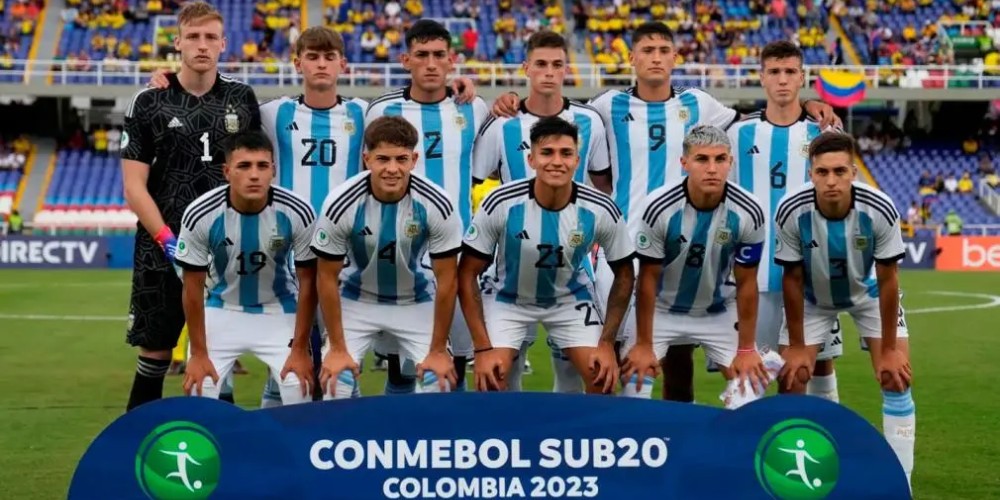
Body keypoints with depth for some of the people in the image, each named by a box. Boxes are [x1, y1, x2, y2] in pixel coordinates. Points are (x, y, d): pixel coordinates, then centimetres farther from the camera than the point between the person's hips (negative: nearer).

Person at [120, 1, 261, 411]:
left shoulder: (242, 100, 7)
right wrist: (168, 240, -13)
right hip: (163, 252, -2)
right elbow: (134, 185, -3)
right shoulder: (148, 104, 0)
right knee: (155, 351, 3)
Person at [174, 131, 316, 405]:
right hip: (222, 311, 0)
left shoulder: (298, 213, -23)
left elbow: (308, 283, -10)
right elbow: (193, 288, -10)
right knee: (198, 390, -8)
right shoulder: (200, 215, -23)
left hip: (279, 312, 0)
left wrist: (300, 349, -10)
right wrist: (199, 354, -8)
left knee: (298, 391, -12)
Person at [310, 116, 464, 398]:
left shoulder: (437, 206, -25)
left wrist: (438, 350, -11)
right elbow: (328, 278, -13)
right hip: (357, 301, 0)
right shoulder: (340, 205, -25)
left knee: (440, 382, -8)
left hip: (416, 303, 1)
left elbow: (446, 280, -14)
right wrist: (337, 348, -11)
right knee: (335, 382, -11)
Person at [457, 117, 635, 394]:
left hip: (572, 299, 2)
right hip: (509, 298, -1)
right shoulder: (501, 204, -28)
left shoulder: (601, 211, -23)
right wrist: (483, 348, -23)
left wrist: (607, 342, -12)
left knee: (604, 378, -10)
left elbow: (624, 274, -6)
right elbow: (467, 274, -18)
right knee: (489, 380, -17)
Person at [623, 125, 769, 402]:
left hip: (719, 312, 2)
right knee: (633, 382, -13)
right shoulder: (658, 208, -27)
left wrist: (746, 349, -8)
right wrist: (643, 344, -11)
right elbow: (648, 279, -15)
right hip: (661, 309, -1)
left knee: (752, 384, -7)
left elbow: (746, 284, -11)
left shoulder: (749, 213, -22)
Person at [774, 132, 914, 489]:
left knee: (897, 377, -9)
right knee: (791, 380, -6)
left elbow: (887, 280, -19)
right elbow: (793, 279, -18)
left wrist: (889, 349, -15)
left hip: (868, 294, 0)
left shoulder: (880, 211, -33)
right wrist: (796, 346, -12)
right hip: (813, 298, 0)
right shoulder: (791, 212, -33)